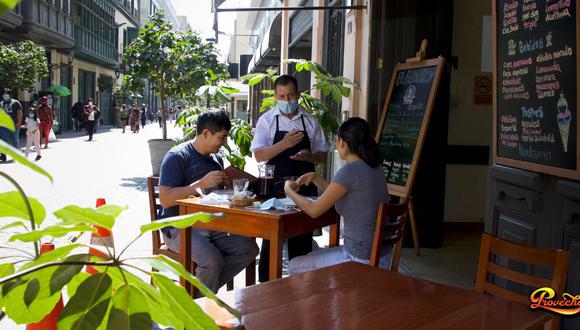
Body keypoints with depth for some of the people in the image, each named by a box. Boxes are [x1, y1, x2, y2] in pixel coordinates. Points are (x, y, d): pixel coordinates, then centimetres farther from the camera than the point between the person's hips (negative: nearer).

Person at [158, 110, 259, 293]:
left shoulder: (216, 158, 16)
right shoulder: (177, 157, -9)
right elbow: (165, 200, -18)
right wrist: (201, 184, -23)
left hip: (211, 225, 8)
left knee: (249, 248, -13)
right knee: (212, 260, -31)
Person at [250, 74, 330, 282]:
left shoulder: (310, 122, 7)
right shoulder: (267, 120, 0)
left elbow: (322, 156, 10)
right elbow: (259, 155, -9)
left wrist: (308, 156, -12)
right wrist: (284, 144, -24)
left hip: (304, 188, 2)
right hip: (275, 188, -2)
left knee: (302, 238, 11)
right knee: (271, 237, 4)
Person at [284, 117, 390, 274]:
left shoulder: (350, 171, -21)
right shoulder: (374, 168, 5)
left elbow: (314, 210, -15)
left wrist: (289, 191, 1)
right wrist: (316, 178, 10)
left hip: (361, 261, -9)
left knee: (294, 266, 10)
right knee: (311, 257, 27)